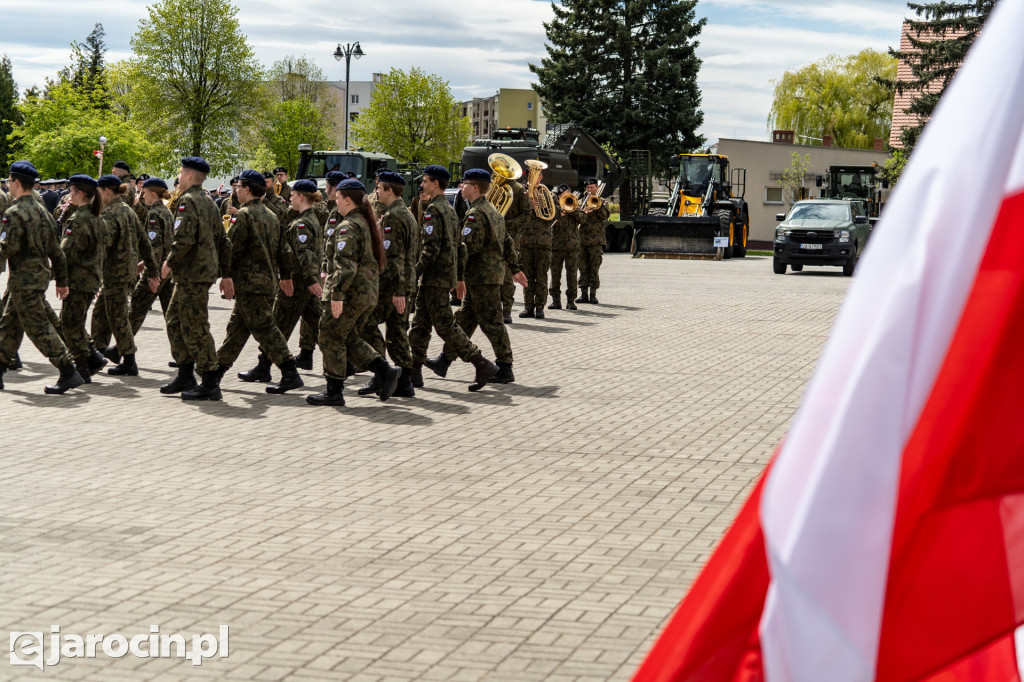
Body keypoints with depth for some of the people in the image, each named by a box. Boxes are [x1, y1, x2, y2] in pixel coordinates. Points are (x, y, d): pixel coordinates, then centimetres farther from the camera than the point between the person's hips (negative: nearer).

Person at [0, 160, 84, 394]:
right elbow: (55, 250, 14)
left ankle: (69, 372, -9)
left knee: (39, 328, -6)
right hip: (40, 276, 9)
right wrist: (62, 281, 18)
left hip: (24, 281, -9)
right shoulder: (41, 210, 11)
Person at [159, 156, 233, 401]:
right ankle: (185, 376, 23)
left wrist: (169, 262, -10)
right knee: (175, 322, 18)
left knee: (195, 328, -6)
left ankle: (211, 384, -4)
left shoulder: (187, 200, -13)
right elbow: (223, 241, 18)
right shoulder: (208, 201, 16)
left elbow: (184, 238, -25)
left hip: (193, 275, -10)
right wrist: (226, 274, 21)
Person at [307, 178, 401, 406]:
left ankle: (334, 391, 5)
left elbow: (345, 265, -23)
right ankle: (385, 370, 5)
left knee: (331, 338, 1)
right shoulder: (368, 223, 14)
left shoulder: (348, 227, -15)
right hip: (368, 292, 10)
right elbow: (380, 261, 22)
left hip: (350, 293, -10)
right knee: (349, 339, 17)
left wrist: (337, 294, -25)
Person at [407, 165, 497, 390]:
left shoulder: (433, 209, -15)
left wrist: (414, 273, -17)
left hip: (435, 278, -10)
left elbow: (431, 248, -22)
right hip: (445, 275, 10)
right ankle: (414, 372, 16)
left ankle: (483, 365, -6)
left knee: (445, 325, -7)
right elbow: (455, 244, 18)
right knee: (420, 324, 12)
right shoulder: (448, 208, 15)